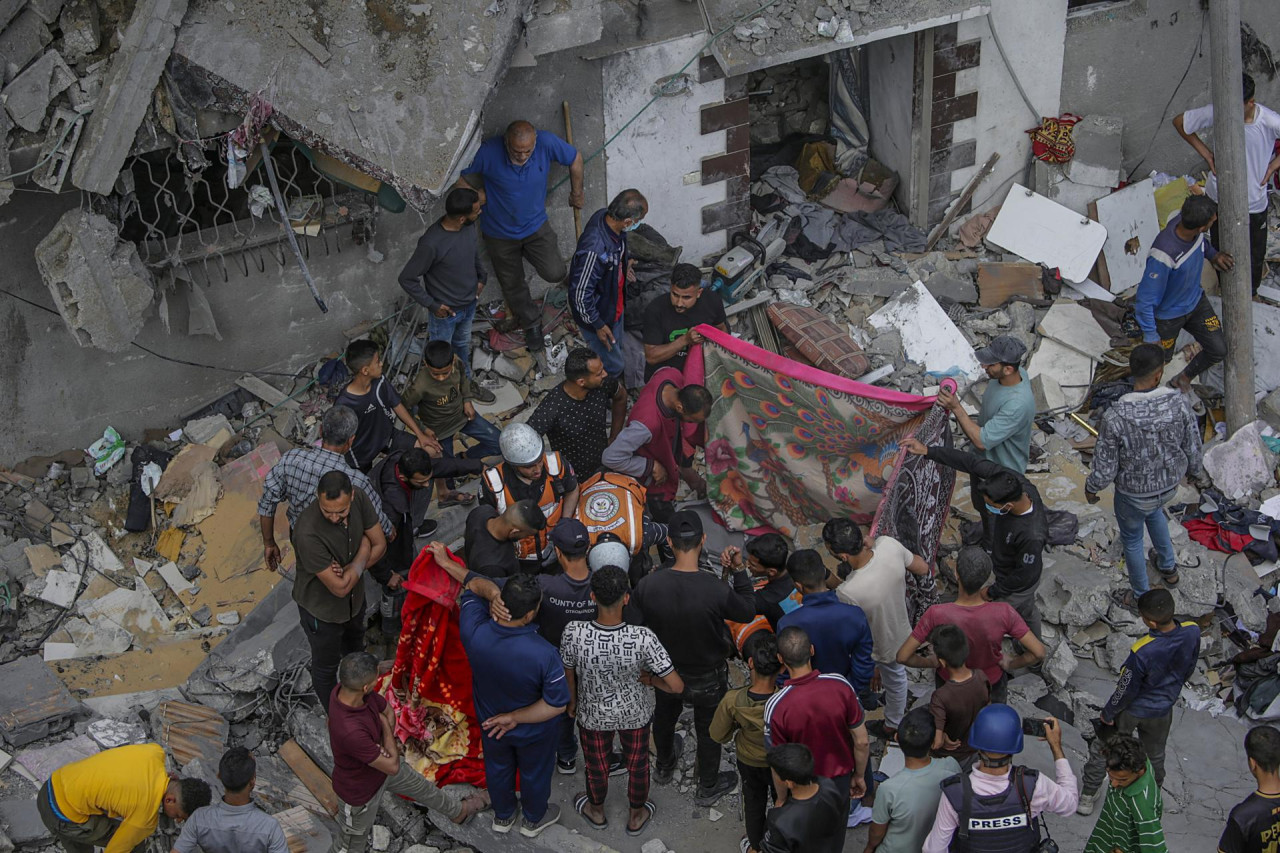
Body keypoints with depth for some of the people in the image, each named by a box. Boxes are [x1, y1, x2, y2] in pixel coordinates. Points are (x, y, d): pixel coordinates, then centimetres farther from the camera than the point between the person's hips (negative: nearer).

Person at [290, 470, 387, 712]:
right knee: (326, 666, 20)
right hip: (322, 607, -6)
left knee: (354, 648, 35)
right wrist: (363, 553, -23)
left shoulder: (359, 499, -25)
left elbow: (380, 544, -12)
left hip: (354, 598, 6)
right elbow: (340, 588, -35)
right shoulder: (308, 533, -43)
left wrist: (348, 572, -25)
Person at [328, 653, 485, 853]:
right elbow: (392, 766, -33)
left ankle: (458, 811, 60)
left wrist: (385, 744, -21)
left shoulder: (348, 687, -25)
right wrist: (384, 725, -20)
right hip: (360, 791, -8)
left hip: (379, 761, 8)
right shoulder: (350, 731, -48)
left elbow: (388, 710, -3)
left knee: (420, 786, 31)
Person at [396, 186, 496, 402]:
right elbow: (407, 279, -25)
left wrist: (481, 277, 1)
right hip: (445, 311, -6)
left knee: (462, 346, 31)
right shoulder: (431, 243, -37)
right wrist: (432, 305, -19)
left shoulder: (469, 228, -15)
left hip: (469, 303, 6)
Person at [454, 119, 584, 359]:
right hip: (500, 233, -1)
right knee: (513, 285, 14)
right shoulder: (489, 152, -31)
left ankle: (529, 252, 23)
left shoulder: (547, 142, -27)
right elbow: (461, 178, -12)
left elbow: (575, 159, -5)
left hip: (536, 225, 1)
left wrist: (576, 193, 6)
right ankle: (532, 327, 40)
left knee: (555, 273, -12)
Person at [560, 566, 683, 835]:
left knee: (596, 766, 29)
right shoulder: (643, 639, -37)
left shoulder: (574, 634, -34)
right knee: (637, 765, 29)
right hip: (635, 714, 0)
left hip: (593, 714, 1)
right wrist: (647, 679, -12)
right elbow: (677, 686, -31)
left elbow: (568, 674, -13)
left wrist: (572, 702, 8)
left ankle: (596, 812, 57)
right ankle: (637, 816, 54)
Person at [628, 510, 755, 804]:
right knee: (708, 730, 24)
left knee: (664, 716, 33)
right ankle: (708, 787, 47)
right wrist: (739, 572, -5)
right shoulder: (716, 591, -34)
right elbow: (747, 612, -13)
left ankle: (664, 766, 60)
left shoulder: (648, 586, -28)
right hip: (707, 678, -2)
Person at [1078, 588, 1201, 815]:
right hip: (1162, 709, 4)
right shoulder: (1192, 632, -26)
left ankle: (1087, 796, 39)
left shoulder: (1142, 652, -41)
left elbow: (1126, 690, -24)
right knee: (1155, 754, 30)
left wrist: (1108, 713, -5)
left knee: (1101, 748, 22)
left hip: (1132, 710, -4)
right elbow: (1189, 669, -4)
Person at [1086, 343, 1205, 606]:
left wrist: (1091, 487, -1)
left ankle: (1141, 596, 45)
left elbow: (1105, 467, -22)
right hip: (1169, 485, 4)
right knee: (1154, 511, 38)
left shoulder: (1116, 416, -34)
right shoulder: (1178, 403, -25)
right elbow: (1193, 447, -8)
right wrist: (1195, 471, 15)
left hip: (1133, 493, -4)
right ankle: (1168, 568, 57)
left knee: (1132, 539, 24)